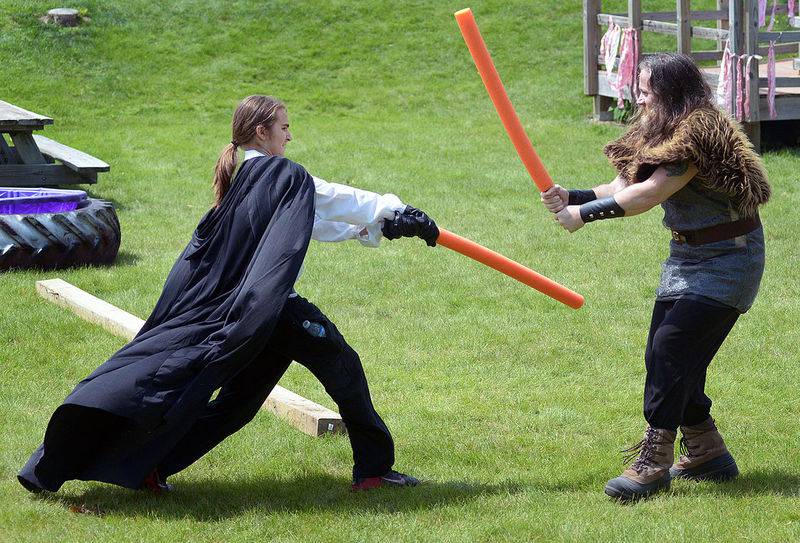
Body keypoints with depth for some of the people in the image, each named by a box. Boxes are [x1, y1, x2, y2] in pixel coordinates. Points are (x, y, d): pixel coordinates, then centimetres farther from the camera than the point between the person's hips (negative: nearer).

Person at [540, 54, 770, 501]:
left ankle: (653, 464, -18)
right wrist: (572, 197, -12)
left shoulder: (699, 133, -21)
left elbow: (650, 193, -27)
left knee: (672, 347, -18)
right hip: (688, 257, 10)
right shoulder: (660, 134, 10)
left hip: (726, 259, -10)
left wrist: (585, 214, -22)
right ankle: (707, 454, 21)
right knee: (665, 355, 7)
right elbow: (626, 187, 3)